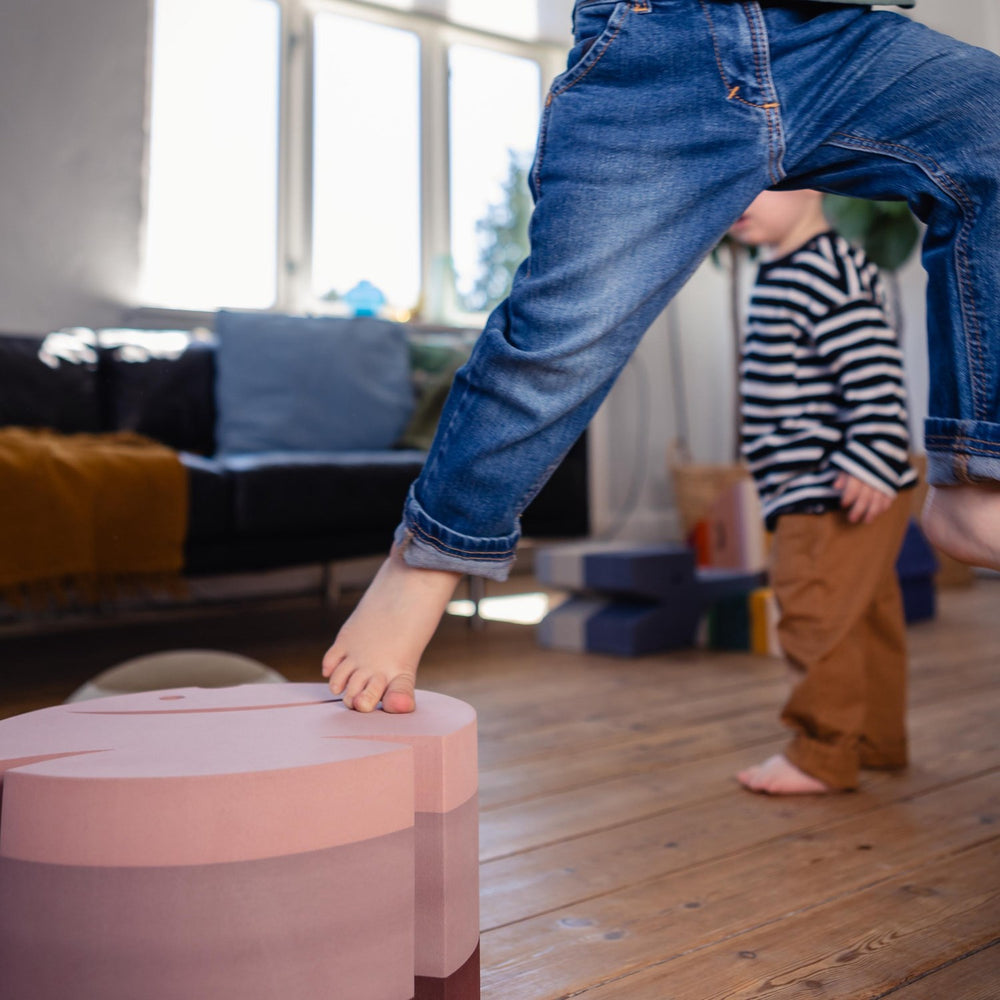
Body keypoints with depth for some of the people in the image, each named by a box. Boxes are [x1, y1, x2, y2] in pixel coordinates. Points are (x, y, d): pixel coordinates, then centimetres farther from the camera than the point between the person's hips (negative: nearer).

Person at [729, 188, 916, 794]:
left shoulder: (825, 272, -17)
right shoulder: (785, 278, 16)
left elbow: (873, 364, -26)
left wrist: (871, 463, -32)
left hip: (840, 494, -11)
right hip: (813, 492, 11)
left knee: (816, 619, -5)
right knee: (866, 617, 18)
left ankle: (823, 755, 7)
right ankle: (878, 740, 30)